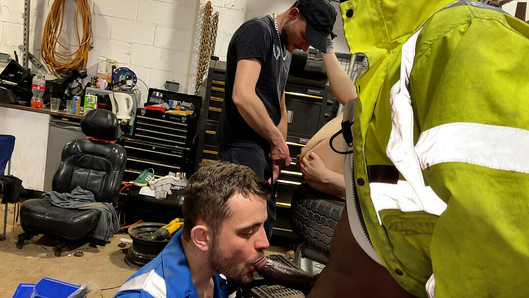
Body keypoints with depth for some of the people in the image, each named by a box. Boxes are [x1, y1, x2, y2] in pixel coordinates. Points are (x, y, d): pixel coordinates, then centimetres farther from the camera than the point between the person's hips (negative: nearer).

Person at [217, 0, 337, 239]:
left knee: (265, 221, 14)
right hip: (243, 145, -9)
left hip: (264, 148, 10)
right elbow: (242, 95, -24)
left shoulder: (285, 48, 20)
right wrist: (278, 141, -14)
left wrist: (277, 148, 9)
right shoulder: (257, 31, -9)